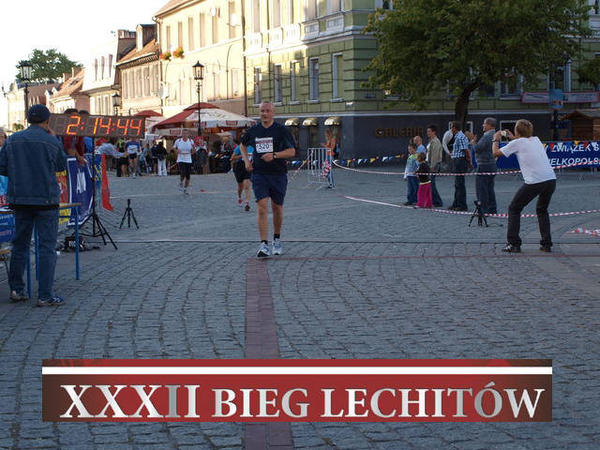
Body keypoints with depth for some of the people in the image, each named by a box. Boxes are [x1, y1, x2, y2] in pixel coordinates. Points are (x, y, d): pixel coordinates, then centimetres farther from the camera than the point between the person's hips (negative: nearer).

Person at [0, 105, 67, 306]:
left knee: (20, 244, 15)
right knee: (47, 246, -1)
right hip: (46, 199, -4)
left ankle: (16, 289, 18)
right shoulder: (51, 142, -7)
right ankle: (45, 295, -5)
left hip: (19, 199, 4)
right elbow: (62, 166, 7)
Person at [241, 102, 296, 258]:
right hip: (259, 174, 1)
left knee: (277, 208, 11)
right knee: (262, 208, -12)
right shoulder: (253, 131, 6)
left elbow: (292, 151, -8)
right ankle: (264, 245, -17)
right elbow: (243, 145, 25)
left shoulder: (282, 130, -3)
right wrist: (246, 161, 9)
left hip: (278, 174, -1)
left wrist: (274, 155, -22)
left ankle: (277, 240, 32)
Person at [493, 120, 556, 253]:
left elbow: (496, 152, 12)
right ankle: (546, 244, 17)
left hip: (534, 182, -6)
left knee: (514, 209, 12)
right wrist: (512, 138, 46)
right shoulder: (536, 139, 19)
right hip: (551, 179, 6)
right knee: (542, 210, 27)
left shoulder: (517, 143, 2)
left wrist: (496, 139, 29)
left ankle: (513, 244, 4)